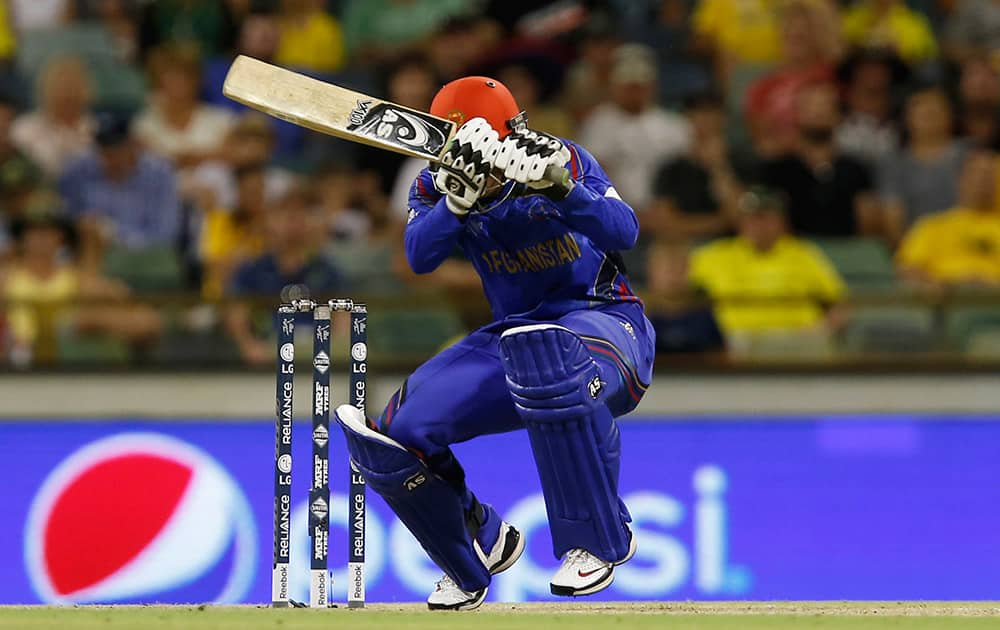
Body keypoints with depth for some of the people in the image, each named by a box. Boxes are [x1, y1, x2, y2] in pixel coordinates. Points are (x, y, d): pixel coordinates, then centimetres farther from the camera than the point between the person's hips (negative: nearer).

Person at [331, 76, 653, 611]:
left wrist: (556, 186, -40)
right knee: (396, 435, -11)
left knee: (548, 356, -44)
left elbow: (623, 232, -25)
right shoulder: (437, 186, 0)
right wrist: (459, 200, -36)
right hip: (514, 333, 6)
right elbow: (420, 255, -18)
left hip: (604, 320, -6)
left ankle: (598, 541, -30)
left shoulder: (562, 161, -12)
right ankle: (482, 545, 18)